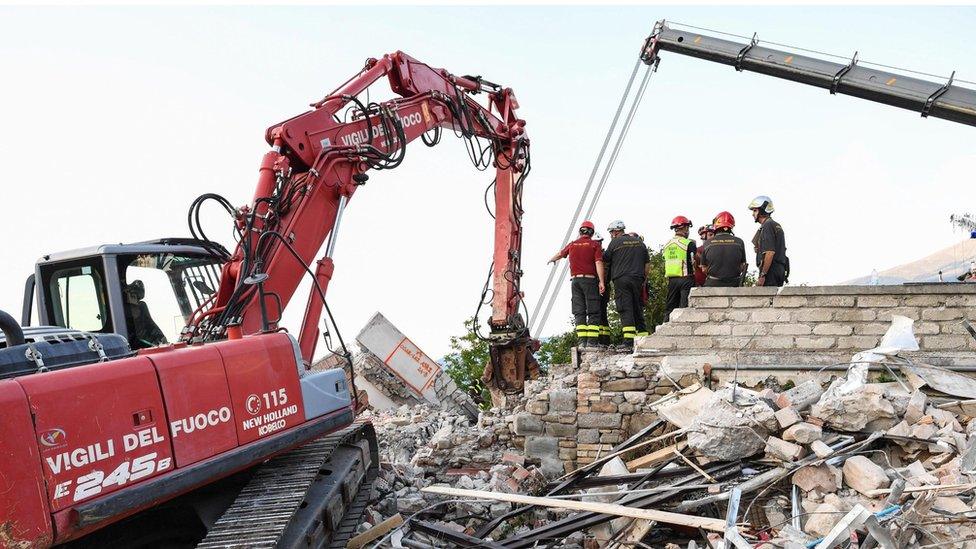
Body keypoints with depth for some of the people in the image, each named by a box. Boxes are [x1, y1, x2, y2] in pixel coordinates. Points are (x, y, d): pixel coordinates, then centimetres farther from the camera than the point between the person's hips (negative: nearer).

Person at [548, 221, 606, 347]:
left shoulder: (572, 244, 14)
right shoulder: (595, 244, 2)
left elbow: (560, 254, 33)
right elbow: (598, 263, -10)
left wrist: (552, 260, 54)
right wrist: (601, 282, -14)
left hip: (575, 280, 4)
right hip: (590, 280, -3)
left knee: (579, 312, 4)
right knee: (593, 312, -2)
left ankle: (582, 341, -5)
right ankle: (591, 342, -12)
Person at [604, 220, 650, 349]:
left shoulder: (615, 242, -1)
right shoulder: (639, 242, 15)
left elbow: (605, 259, 6)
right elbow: (647, 263, 14)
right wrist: (645, 280, 19)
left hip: (621, 279, -5)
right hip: (638, 280, 5)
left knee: (625, 310, -8)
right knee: (638, 310, 10)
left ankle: (629, 341, -17)